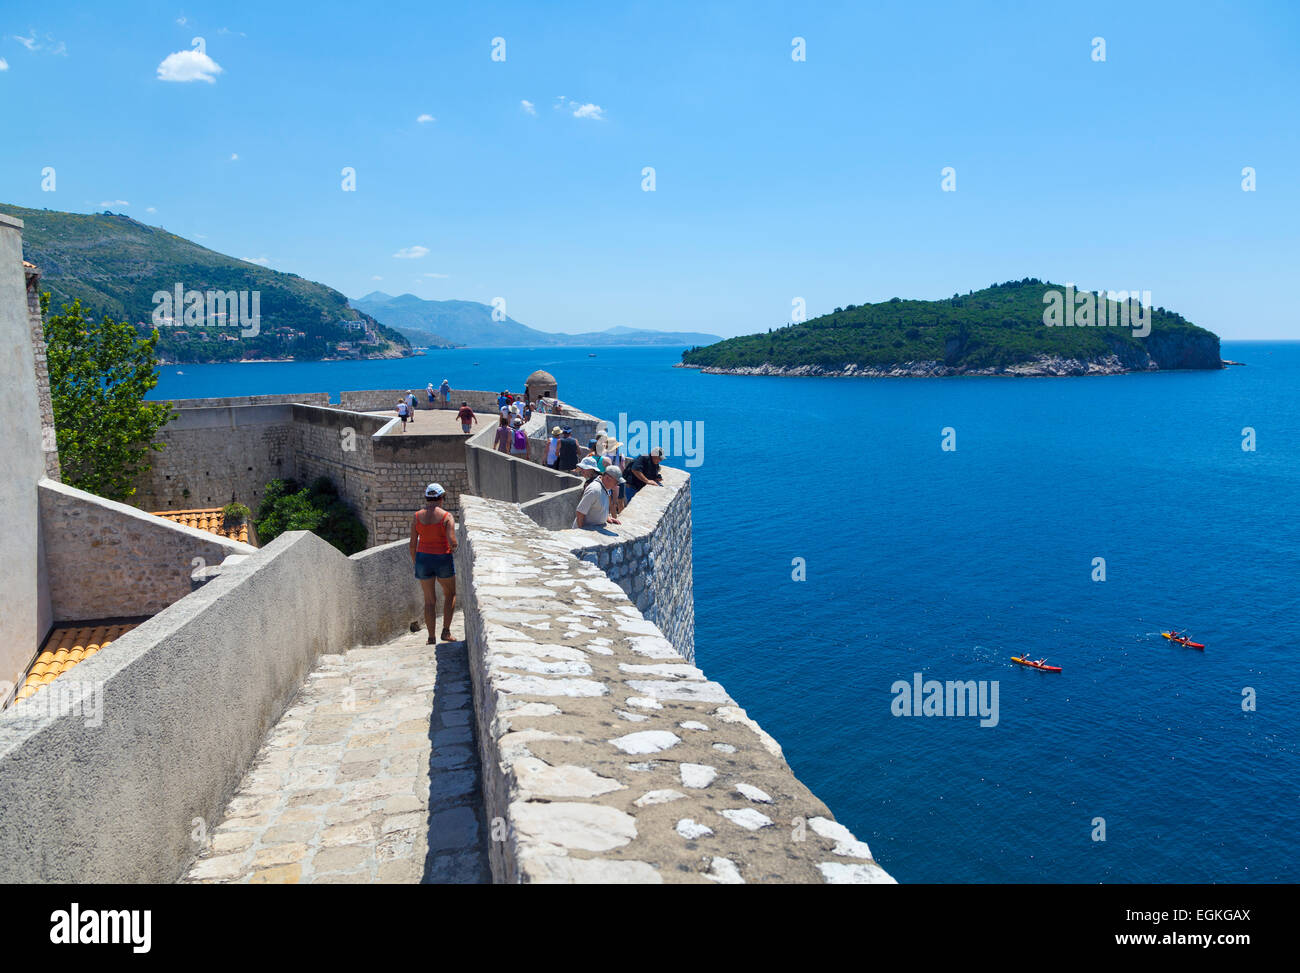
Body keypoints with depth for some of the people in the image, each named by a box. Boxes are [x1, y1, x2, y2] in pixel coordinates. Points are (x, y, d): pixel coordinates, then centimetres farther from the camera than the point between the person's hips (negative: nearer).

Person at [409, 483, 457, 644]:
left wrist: (414, 561, 14)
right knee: (450, 594, 20)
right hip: (443, 560, -2)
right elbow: (452, 542, -19)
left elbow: (413, 543, -1)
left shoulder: (417, 517, -1)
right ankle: (446, 631, 11)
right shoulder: (447, 517, -10)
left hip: (423, 558, 2)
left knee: (429, 600, 12)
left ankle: (431, 638, 11)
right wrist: (454, 548, 4)